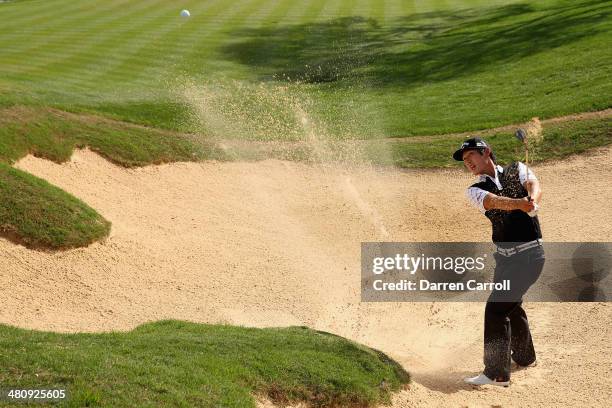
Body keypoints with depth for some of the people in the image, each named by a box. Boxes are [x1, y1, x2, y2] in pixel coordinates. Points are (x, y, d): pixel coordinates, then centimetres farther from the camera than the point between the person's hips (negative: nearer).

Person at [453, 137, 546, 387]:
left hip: (529, 254, -6)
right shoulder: (475, 191, 4)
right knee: (510, 305, 23)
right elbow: (493, 202, -18)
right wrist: (519, 203, -39)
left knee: (496, 307, -13)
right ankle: (524, 357, 47)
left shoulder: (517, 170, 1)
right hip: (503, 256, 6)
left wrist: (532, 200, -44)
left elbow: (534, 186, -20)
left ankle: (497, 373, -10)